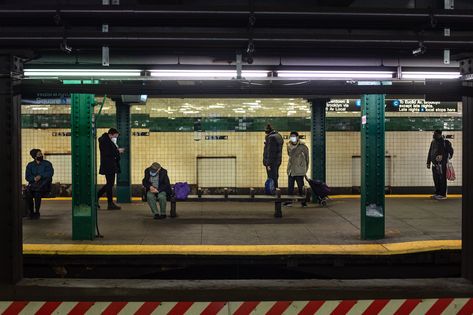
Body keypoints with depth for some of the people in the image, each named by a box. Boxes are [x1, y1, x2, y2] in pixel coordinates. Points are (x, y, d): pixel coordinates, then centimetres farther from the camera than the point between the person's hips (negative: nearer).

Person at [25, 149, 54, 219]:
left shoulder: (47, 163, 8)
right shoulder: (30, 165, 14)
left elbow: (50, 173, -8)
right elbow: (27, 177, 4)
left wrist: (40, 176, -21)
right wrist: (34, 178, -16)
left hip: (44, 184, -2)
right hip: (33, 184, 2)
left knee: (38, 190, -35)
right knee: (27, 191, -30)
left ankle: (37, 212, -26)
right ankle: (30, 212, -20)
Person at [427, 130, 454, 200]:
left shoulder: (445, 142, -9)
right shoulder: (433, 142, 14)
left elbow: (450, 151, -8)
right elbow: (430, 153, 19)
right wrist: (428, 162, 18)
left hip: (442, 164, -7)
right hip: (434, 164, 8)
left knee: (442, 179, -5)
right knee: (436, 179, 12)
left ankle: (443, 195, 0)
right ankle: (437, 193, 23)